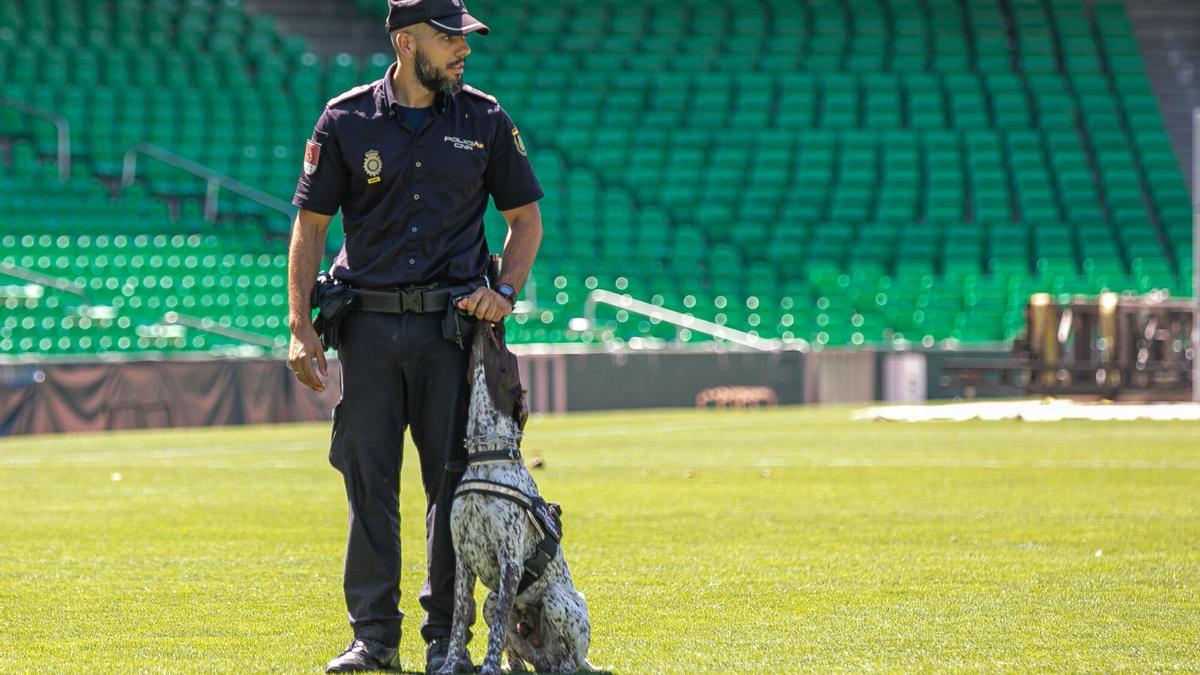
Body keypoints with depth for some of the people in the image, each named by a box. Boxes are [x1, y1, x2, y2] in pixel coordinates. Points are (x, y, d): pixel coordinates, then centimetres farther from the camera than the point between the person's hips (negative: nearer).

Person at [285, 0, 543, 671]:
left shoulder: (484, 119, 5)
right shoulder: (347, 120, 2)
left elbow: (526, 217, 12)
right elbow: (311, 223, 5)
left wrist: (505, 291, -5)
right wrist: (301, 327, -3)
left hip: (452, 321, 0)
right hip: (369, 325, 0)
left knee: (454, 483, -1)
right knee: (369, 484, 1)